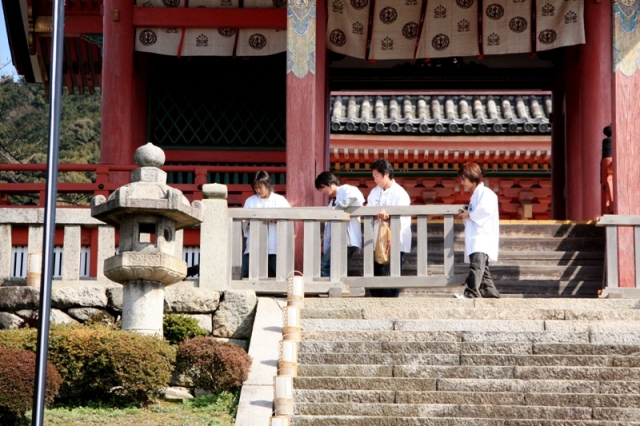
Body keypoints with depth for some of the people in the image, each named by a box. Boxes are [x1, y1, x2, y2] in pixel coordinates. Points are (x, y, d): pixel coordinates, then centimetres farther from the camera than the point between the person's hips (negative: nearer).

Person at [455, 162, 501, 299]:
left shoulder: (484, 192, -7)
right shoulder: (475, 194, 25)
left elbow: (486, 210, -22)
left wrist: (470, 215, -12)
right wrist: (466, 216, 7)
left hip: (482, 237, -11)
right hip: (475, 237, 11)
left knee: (476, 264, -25)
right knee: (482, 267, 16)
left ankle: (471, 293, -36)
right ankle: (490, 291, 25)